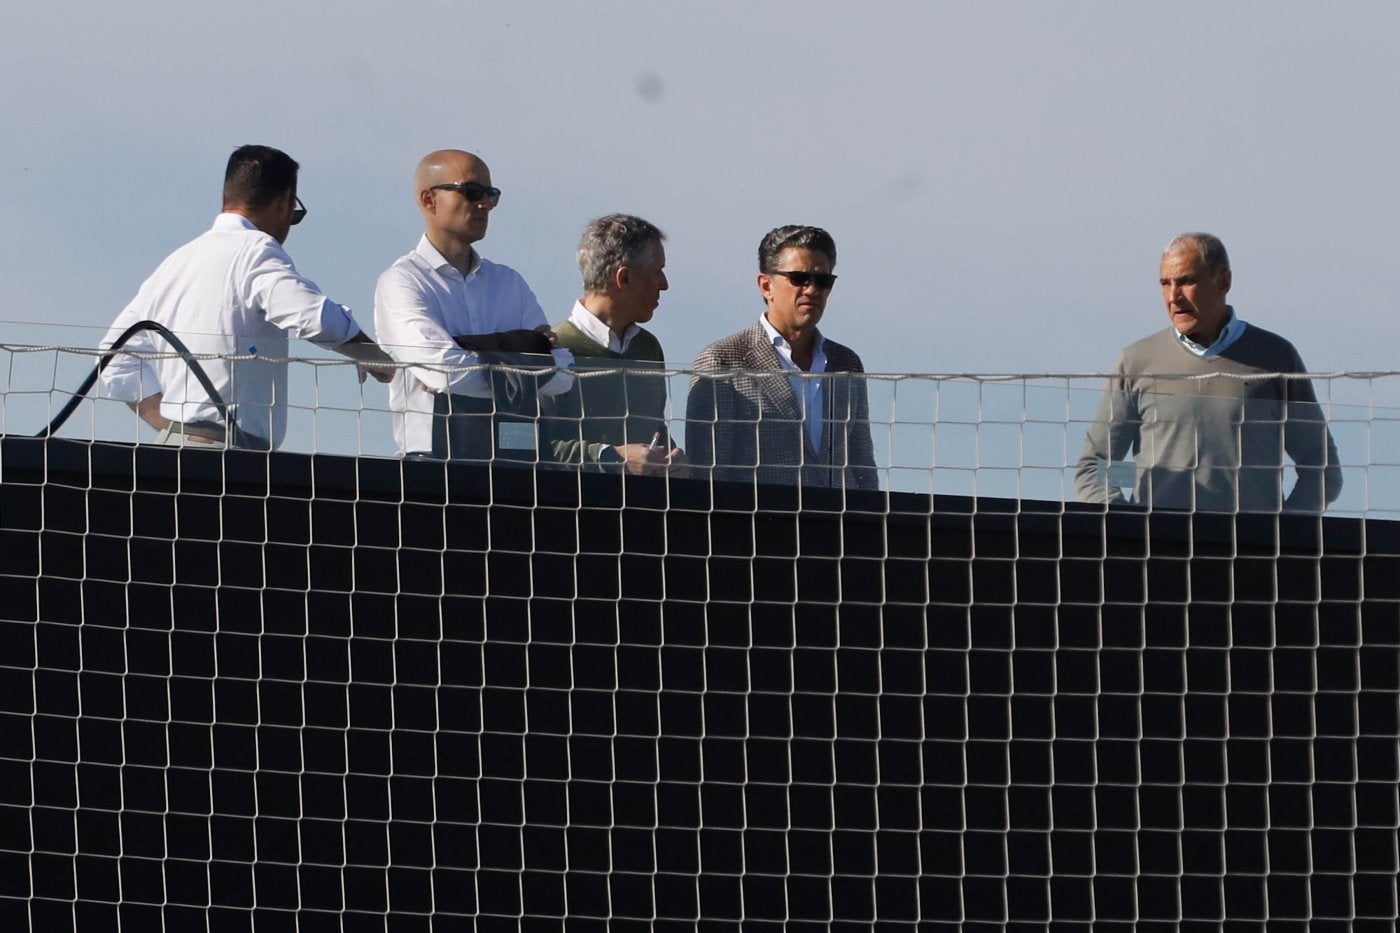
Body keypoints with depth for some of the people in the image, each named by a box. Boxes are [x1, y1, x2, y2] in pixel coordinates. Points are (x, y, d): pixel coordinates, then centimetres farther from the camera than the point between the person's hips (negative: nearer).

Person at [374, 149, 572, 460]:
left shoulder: (509, 282, 19)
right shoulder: (402, 281, 1)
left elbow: (560, 372, 5)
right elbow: (443, 370, -14)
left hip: (516, 458, 5)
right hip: (437, 455, -5)